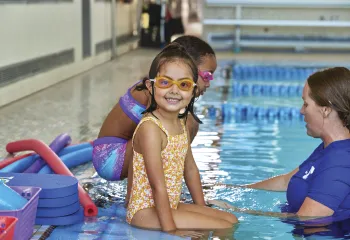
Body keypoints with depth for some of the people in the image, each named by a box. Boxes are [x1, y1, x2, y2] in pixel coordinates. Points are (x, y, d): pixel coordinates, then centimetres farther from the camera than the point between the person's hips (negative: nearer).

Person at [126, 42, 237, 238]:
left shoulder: (181, 125, 6)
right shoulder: (150, 128, -22)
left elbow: (190, 169, 16)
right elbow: (158, 185, -24)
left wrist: (202, 208, 17)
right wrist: (170, 230, -24)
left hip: (171, 205, 9)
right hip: (147, 211, -9)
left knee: (232, 220, 13)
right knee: (224, 228, -12)